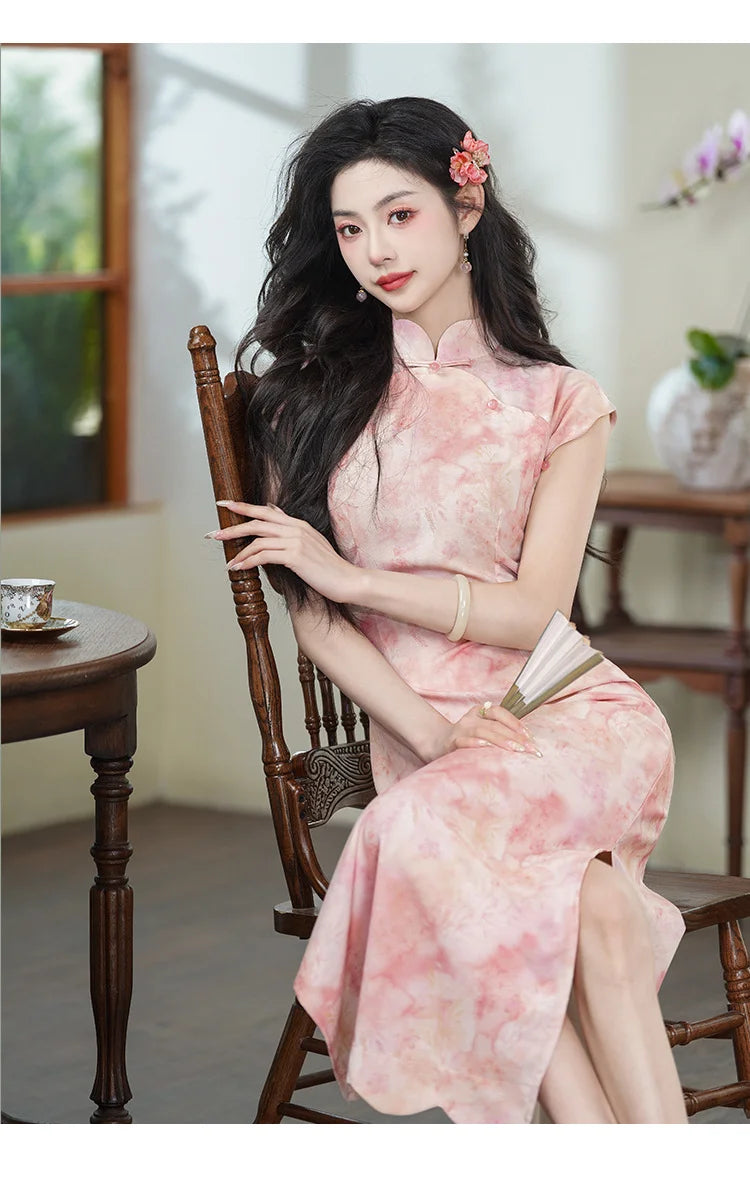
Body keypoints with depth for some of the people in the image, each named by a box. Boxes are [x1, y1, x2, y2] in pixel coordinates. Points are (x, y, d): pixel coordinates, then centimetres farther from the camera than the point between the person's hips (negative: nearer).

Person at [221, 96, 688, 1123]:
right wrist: (435, 736, -12)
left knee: (431, 828, -36)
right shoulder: (310, 396, 11)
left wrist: (350, 574, -8)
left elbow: (536, 608, 0)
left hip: (570, 711, -1)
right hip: (415, 728, 1)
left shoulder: (560, 401, 9)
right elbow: (311, 617, 3)